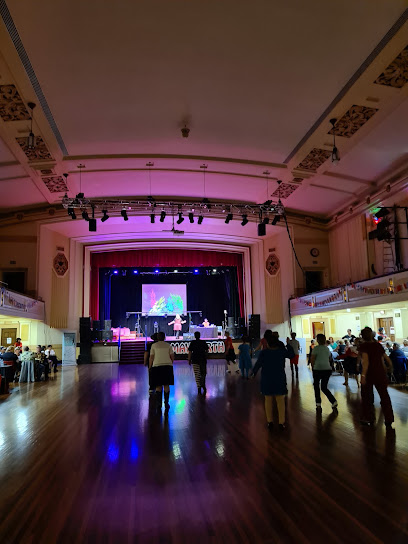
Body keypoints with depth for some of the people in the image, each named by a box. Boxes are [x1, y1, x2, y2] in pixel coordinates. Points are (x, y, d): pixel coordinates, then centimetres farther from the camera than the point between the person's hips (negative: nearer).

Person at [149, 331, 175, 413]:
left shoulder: (154, 345, 4)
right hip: (167, 366, 1)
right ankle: (166, 403, 9)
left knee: (158, 386, 5)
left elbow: (151, 357, 0)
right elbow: (172, 356, 6)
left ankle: (158, 404, 0)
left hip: (157, 366, -1)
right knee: (166, 385, 8)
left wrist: (150, 367, 10)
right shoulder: (168, 345, 8)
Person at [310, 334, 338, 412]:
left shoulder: (316, 348, -9)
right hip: (328, 369, 5)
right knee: (324, 387, 16)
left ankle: (318, 405, 8)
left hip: (318, 369, -5)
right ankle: (334, 402, 2)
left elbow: (313, 360, -8)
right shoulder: (327, 348, 10)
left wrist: (313, 367, 9)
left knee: (316, 386, 12)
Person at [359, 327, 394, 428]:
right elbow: (387, 359, 12)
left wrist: (363, 375, -24)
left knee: (367, 397, 12)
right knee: (384, 396, 12)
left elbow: (366, 360, -22)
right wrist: (391, 368, 31)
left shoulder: (363, 346, -10)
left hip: (369, 374, -4)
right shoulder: (378, 345, 5)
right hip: (380, 373, 4)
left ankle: (369, 419, 21)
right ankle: (388, 420, 12)